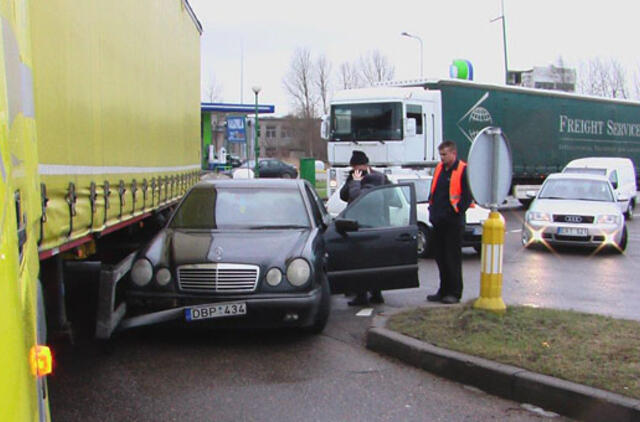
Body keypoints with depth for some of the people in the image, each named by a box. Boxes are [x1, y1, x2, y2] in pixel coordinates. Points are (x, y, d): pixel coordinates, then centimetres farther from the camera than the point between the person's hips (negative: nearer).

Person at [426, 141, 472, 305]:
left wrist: (456, 211, -13)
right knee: (440, 257, 11)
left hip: (453, 222, -7)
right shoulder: (439, 168, 14)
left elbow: (467, 196, -11)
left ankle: (454, 293, 4)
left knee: (453, 258, -3)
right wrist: (432, 209, 11)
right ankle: (444, 291, 20)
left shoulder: (463, 171, -8)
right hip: (438, 222, 7)